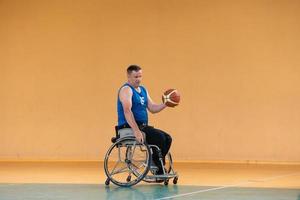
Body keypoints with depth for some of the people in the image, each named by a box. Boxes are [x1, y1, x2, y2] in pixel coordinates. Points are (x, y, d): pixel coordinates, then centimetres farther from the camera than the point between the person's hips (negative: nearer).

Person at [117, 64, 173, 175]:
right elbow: (127, 111, -25)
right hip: (129, 127, -9)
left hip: (143, 126, 9)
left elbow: (152, 108, 17)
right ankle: (159, 169, -14)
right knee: (159, 137, -24)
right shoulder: (126, 90, -11)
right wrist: (136, 131, -35)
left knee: (167, 139, -1)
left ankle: (157, 167, 6)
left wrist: (165, 104, -3)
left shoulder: (143, 90, 17)